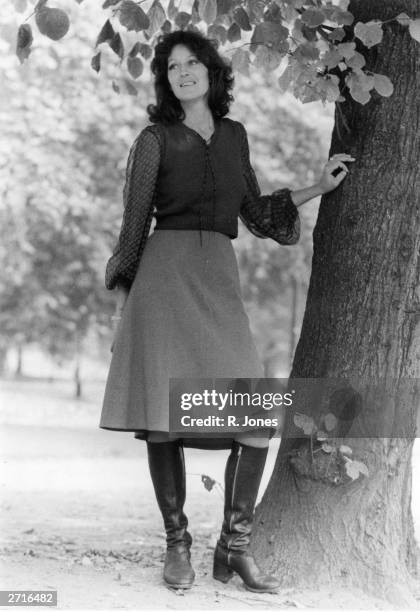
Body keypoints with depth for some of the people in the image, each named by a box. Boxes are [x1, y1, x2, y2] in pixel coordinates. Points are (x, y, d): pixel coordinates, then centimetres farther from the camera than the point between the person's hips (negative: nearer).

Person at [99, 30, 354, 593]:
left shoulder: (234, 135, 17)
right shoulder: (155, 140, 5)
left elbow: (257, 216, 22)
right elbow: (135, 223, 6)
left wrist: (317, 188, 18)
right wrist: (121, 297, 4)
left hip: (220, 281, 4)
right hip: (165, 276, -3)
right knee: (165, 418, -7)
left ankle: (235, 548, 1)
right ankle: (177, 544, 7)